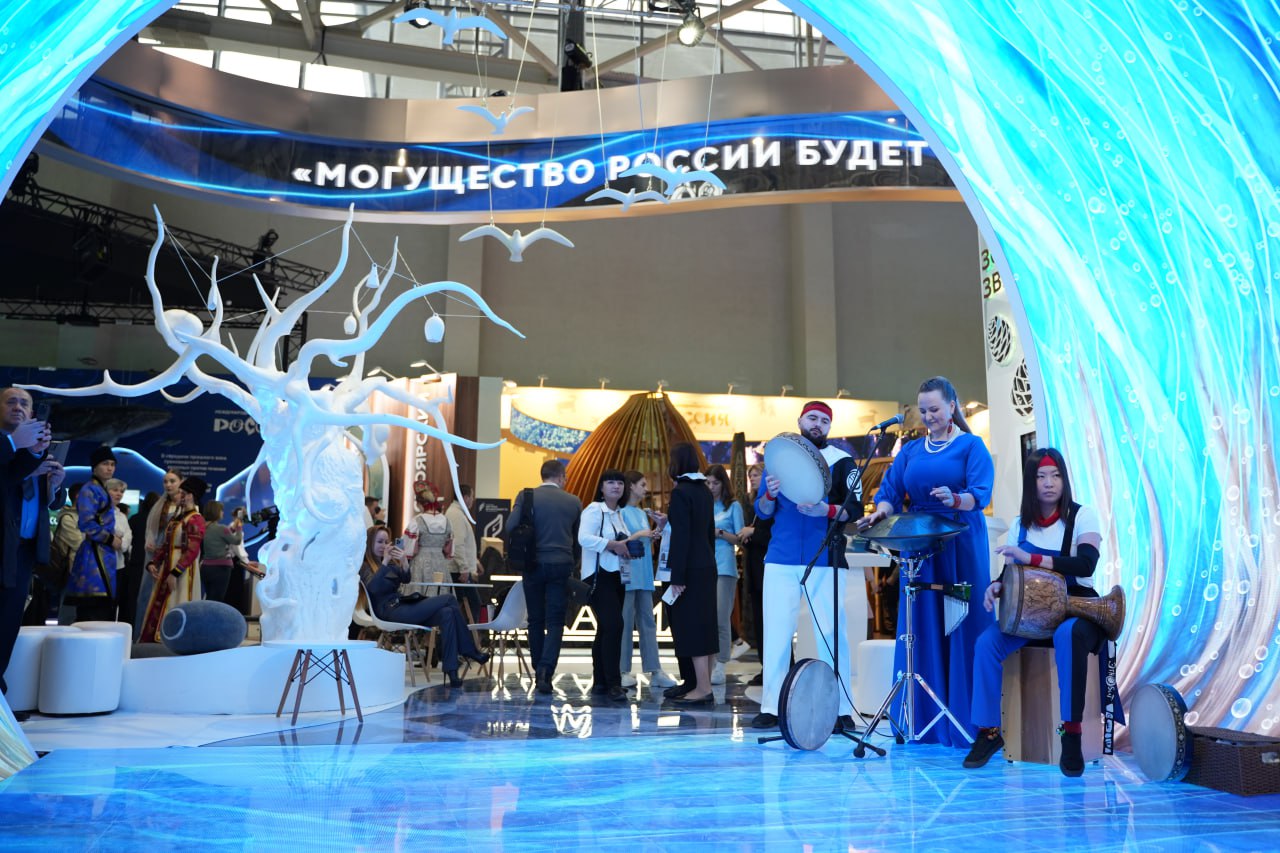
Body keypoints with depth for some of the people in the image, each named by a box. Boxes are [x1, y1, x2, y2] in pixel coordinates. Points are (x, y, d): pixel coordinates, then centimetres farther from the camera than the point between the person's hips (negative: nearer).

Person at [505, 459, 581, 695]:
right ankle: (546, 670, -14)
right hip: (561, 566, 0)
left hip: (534, 565, 0)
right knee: (555, 622, 2)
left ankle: (539, 673, 18)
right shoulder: (573, 502, 3)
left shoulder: (526, 496, -2)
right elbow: (578, 538, 8)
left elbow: (510, 527, -10)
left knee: (536, 620, 12)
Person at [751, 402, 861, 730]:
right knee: (776, 632, 2)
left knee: (832, 634, -3)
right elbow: (762, 512, 12)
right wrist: (770, 494, -10)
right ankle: (770, 707, 9)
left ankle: (841, 709, 5)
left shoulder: (841, 461, 5)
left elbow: (855, 509, -1)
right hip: (781, 559, 2)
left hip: (825, 560, -2)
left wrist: (826, 510, -20)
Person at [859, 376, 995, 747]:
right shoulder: (911, 451, 15)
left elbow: (981, 493, -12)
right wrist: (880, 511, -15)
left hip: (961, 548, -4)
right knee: (921, 629, 3)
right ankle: (923, 721, 9)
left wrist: (956, 500, -33)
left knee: (961, 629, -5)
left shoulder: (971, 445, 2)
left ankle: (966, 721, 1)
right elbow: (891, 491, 7)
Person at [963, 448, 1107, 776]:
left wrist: (1032, 558, -31)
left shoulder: (1082, 516, -5)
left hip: (1076, 608, -4)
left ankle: (1071, 733, -29)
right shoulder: (1021, 524, 8)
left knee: (1068, 636, -39)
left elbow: (1086, 564, -22)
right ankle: (989, 731, -10)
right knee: (987, 643, -22)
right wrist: (997, 586, -14)